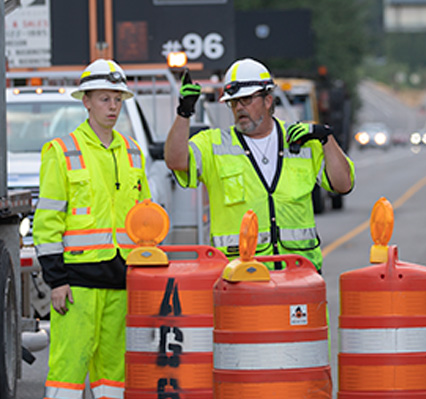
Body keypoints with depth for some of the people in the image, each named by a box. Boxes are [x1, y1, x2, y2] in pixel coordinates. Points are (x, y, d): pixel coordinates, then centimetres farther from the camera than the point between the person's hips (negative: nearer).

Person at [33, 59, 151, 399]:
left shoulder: (132, 154, 15)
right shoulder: (62, 153, -2)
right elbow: (47, 220, -5)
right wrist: (56, 280, -11)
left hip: (121, 279, 5)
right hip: (78, 275, -5)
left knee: (114, 362, 6)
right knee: (69, 360, -10)